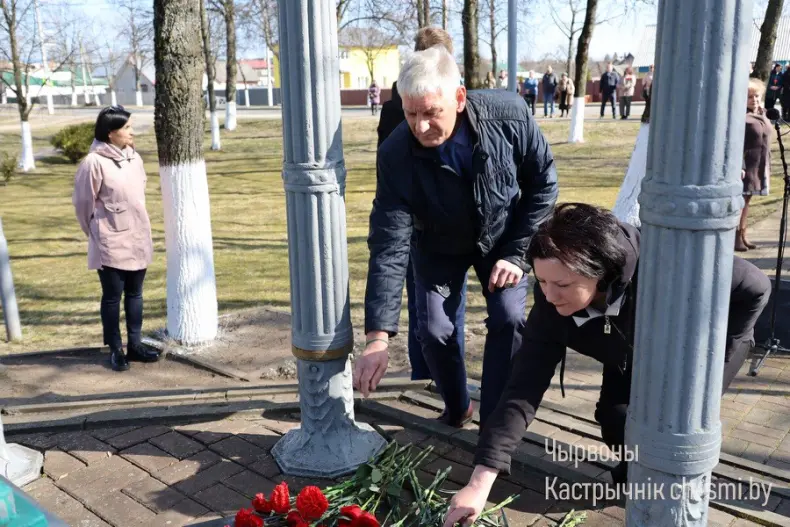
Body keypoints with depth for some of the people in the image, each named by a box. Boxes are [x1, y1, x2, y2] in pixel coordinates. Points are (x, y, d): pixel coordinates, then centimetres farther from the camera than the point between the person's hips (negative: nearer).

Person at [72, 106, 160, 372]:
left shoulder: (134, 158, 4)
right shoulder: (94, 162, -14)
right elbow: (83, 202, -6)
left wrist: (137, 226, 15)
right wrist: (96, 233, 4)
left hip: (138, 239, 6)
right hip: (111, 243, -6)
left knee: (135, 294, 13)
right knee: (112, 297, 5)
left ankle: (134, 345, 24)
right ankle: (115, 350, 17)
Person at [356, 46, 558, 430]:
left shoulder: (509, 114, -31)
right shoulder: (396, 155, -32)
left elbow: (543, 181, -13)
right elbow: (389, 247, -33)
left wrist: (517, 252, -17)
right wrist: (378, 336, -39)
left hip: (502, 237, 0)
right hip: (438, 247, 0)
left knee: (508, 320, -14)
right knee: (434, 331, -6)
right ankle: (456, 409, 24)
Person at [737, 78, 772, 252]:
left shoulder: (762, 114, 12)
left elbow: (765, 141, 18)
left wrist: (768, 165, 16)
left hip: (759, 166, 8)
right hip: (745, 165, -8)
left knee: (747, 200, 13)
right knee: (740, 200, -3)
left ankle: (743, 235, 21)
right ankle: (736, 237, 3)